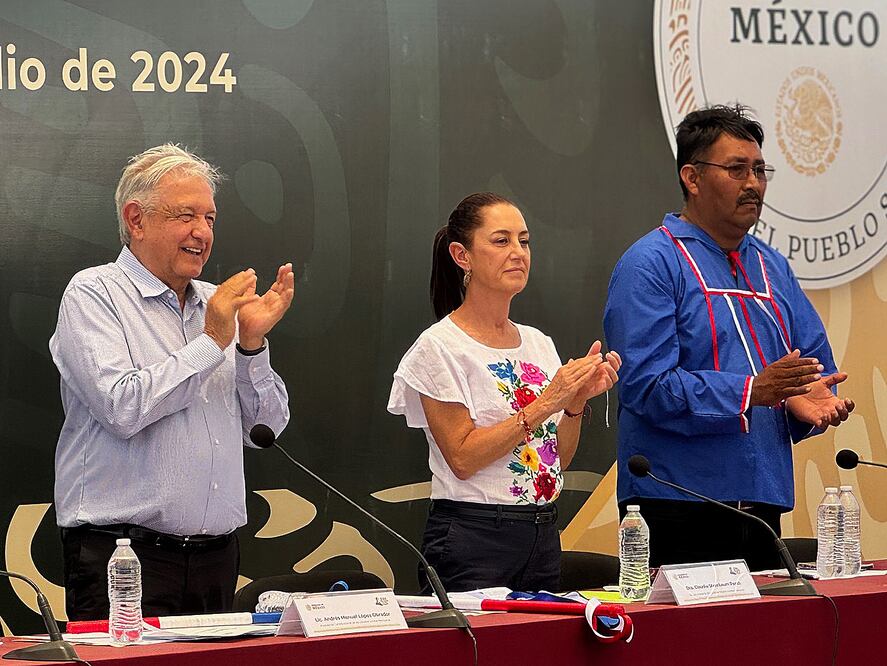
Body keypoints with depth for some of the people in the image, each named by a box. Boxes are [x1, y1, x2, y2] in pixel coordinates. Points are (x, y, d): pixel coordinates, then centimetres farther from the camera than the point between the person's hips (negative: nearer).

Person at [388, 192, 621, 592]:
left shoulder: (539, 345, 12)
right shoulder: (440, 347, -7)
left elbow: (558, 460, 12)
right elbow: (462, 457, -15)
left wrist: (577, 401, -6)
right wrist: (544, 405, -18)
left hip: (543, 536, 6)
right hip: (472, 539, -6)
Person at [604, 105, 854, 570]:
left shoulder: (772, 268, 18)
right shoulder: (649, 265, -7)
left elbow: (817, 364, 19)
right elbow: (646, 387, -17)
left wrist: (804, 401, -6)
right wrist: (751, 391, -25)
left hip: (762, 507, 7)